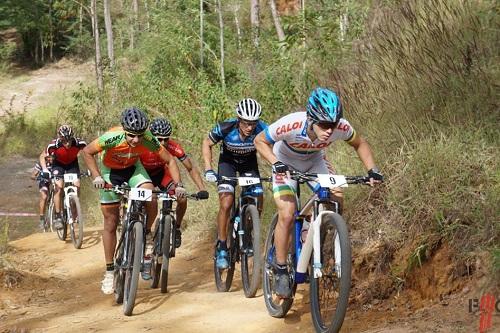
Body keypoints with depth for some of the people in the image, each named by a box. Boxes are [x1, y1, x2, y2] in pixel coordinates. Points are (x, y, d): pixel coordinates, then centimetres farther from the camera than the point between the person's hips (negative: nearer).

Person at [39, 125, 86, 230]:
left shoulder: (79, 143, -33)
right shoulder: (54, 145, -34)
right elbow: (42, 156, -17)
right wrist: (44, 169, -32)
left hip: (72, 164, 1)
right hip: (58, 164, -1)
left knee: (77, 186, -14)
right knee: (59, 187, -20)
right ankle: (57, 216, -13)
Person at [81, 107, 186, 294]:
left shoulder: (148, 140, -30)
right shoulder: (112, 137, -37)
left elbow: (169, 160, -19)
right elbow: (87, 152, -23)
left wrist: (178, 185, -29)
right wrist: (96, 177, -31)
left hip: (133, 168, 2)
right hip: (110, 170, -1)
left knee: (150, 197, -28)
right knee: (111, 223, 0)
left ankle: (147, 234, -1)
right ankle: (110, 271, 12)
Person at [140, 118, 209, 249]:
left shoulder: (173, 148, -31)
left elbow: (191, 169, -22)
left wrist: (202, 189, -33)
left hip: (161, 173, 1)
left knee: (182, 199, -19)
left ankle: (176, 229, 8)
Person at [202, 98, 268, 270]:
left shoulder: (262, 129, -32)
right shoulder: (225, 128, -32)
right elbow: (207, 144, -14)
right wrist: (208, 169, -24)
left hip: (249, 163, 2)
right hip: (228, 161, -2)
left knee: (257, 206, -10)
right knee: (226, 204, -19)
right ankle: (221, 249, -7)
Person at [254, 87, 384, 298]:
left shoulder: (341, 128, -31)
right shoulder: (291, 125, -39)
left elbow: (360, 144, -8)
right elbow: (260, 141, -22)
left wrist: (372, 170, -21)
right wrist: (275, 163, -38)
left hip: (314, 161, 3)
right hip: (286, 164, -3)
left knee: (336, 201, -18)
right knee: (287, 215, -18)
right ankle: (281, 272, -4)